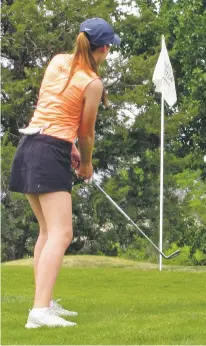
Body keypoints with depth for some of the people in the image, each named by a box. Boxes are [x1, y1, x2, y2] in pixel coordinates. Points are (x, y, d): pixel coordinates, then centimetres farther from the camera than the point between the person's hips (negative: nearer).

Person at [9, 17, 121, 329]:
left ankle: (45, 302, 20)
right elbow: (86, 133, 2)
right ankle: (40, 311, -26)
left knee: (48, 230, 18)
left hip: (29, 146, 9)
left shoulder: (57, 61, 9)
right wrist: (86, 165, 19)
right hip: (50, 154, -8)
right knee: (61, 234, -13)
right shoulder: (92, 83, -9)